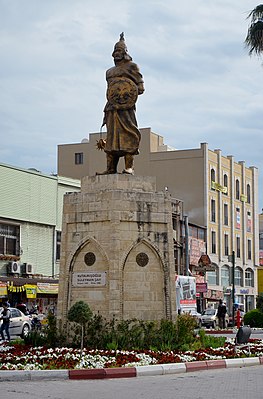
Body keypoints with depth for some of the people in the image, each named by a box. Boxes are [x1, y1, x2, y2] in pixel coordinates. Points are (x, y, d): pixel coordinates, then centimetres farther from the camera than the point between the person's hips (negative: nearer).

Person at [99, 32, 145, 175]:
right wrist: (105, 111, 19)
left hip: (126, 105, -6)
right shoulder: (110, 71, 28)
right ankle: (111, 168, -2)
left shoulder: (131, 66, 10)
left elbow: (140, 87, 3)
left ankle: (129, 167, -17)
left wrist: (128, 93, -9)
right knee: (111, 135, 0)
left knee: (127, 134, -12)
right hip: (112, 106, 6)